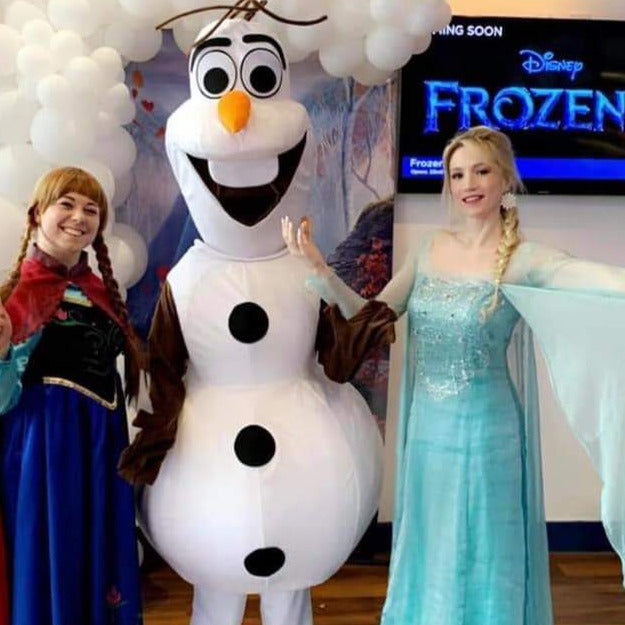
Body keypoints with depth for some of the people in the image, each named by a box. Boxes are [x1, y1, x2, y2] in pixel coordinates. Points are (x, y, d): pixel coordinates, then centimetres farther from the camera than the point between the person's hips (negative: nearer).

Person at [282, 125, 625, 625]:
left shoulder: (523, 259, -13)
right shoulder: (430, 250, 3)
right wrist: (319, 270, -6)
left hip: (484, 435, -4)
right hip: (425, 432, 5)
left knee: (481, 563, 11)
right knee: (428, 560, 20)